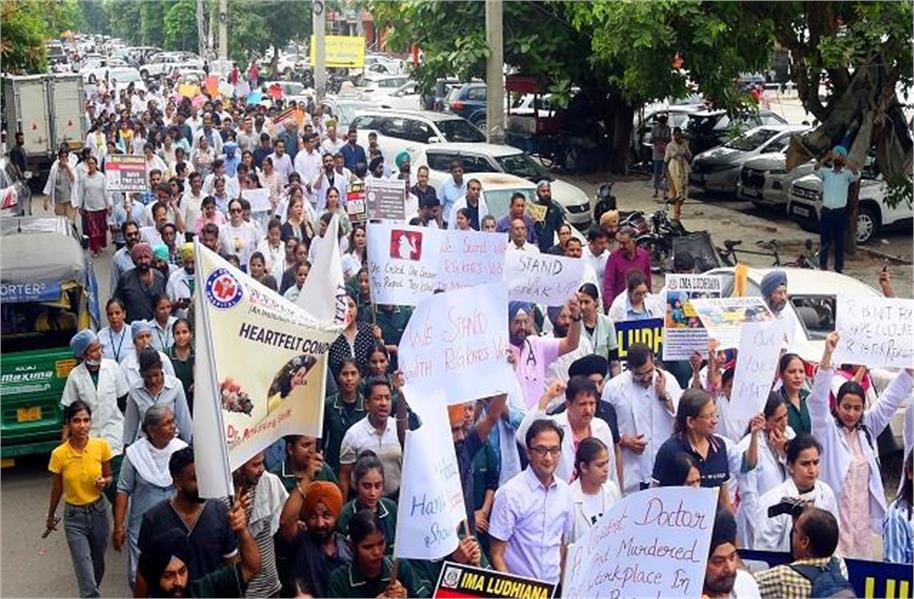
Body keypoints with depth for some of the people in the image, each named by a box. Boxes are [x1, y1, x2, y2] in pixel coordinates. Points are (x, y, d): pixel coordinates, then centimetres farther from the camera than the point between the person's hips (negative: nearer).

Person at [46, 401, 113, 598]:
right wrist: (51, 516, 12)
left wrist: (104, 482, -18)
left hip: (98, 512, 3)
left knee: (98, 566, 20)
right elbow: (57, 489, 0)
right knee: (86, 573, -7)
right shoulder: (59, 454, -16)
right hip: (74, 517, -2)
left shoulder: (101, 446, -11)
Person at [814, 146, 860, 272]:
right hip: (826, 211, 1)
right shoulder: (826, 172, 4)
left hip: (840, 212, -1)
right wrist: (826, 158, -28)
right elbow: (816, 169, -15)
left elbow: (856, 173, -21)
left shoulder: (847, 174, 1)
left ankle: (838, 268, 8)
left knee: (839, 241, 3)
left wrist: (845, 160, -25)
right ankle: (823, 265, 16)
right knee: (824, 240, 7)